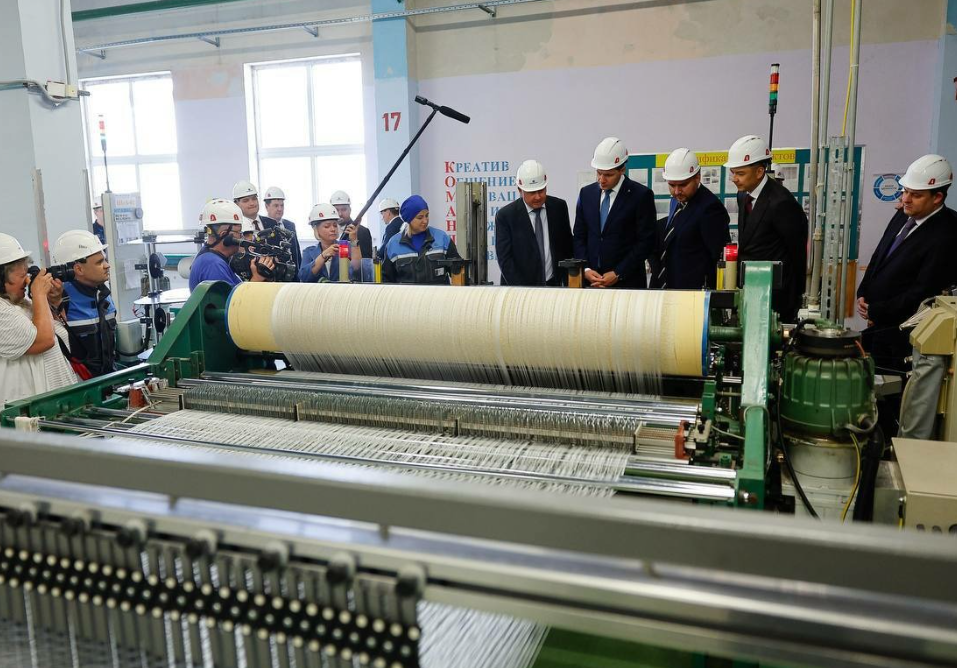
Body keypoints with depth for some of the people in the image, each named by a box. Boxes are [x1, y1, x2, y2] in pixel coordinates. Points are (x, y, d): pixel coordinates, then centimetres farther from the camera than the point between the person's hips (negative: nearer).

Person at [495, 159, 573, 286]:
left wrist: (569, 283, 4)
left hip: (554, 285, 3)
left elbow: (567, 248, 10)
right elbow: (505, 259, -10)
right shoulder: (505, 215, -8)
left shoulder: (559, 207, 3)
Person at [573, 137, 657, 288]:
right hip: (591, 280, 3)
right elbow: (579, 236, 11)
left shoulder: (641, 195, -5)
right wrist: (585, 269, -4)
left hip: (626, 282, -3)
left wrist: (618, 274, -11)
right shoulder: (586, 193, 8)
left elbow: (646, 242, -7)